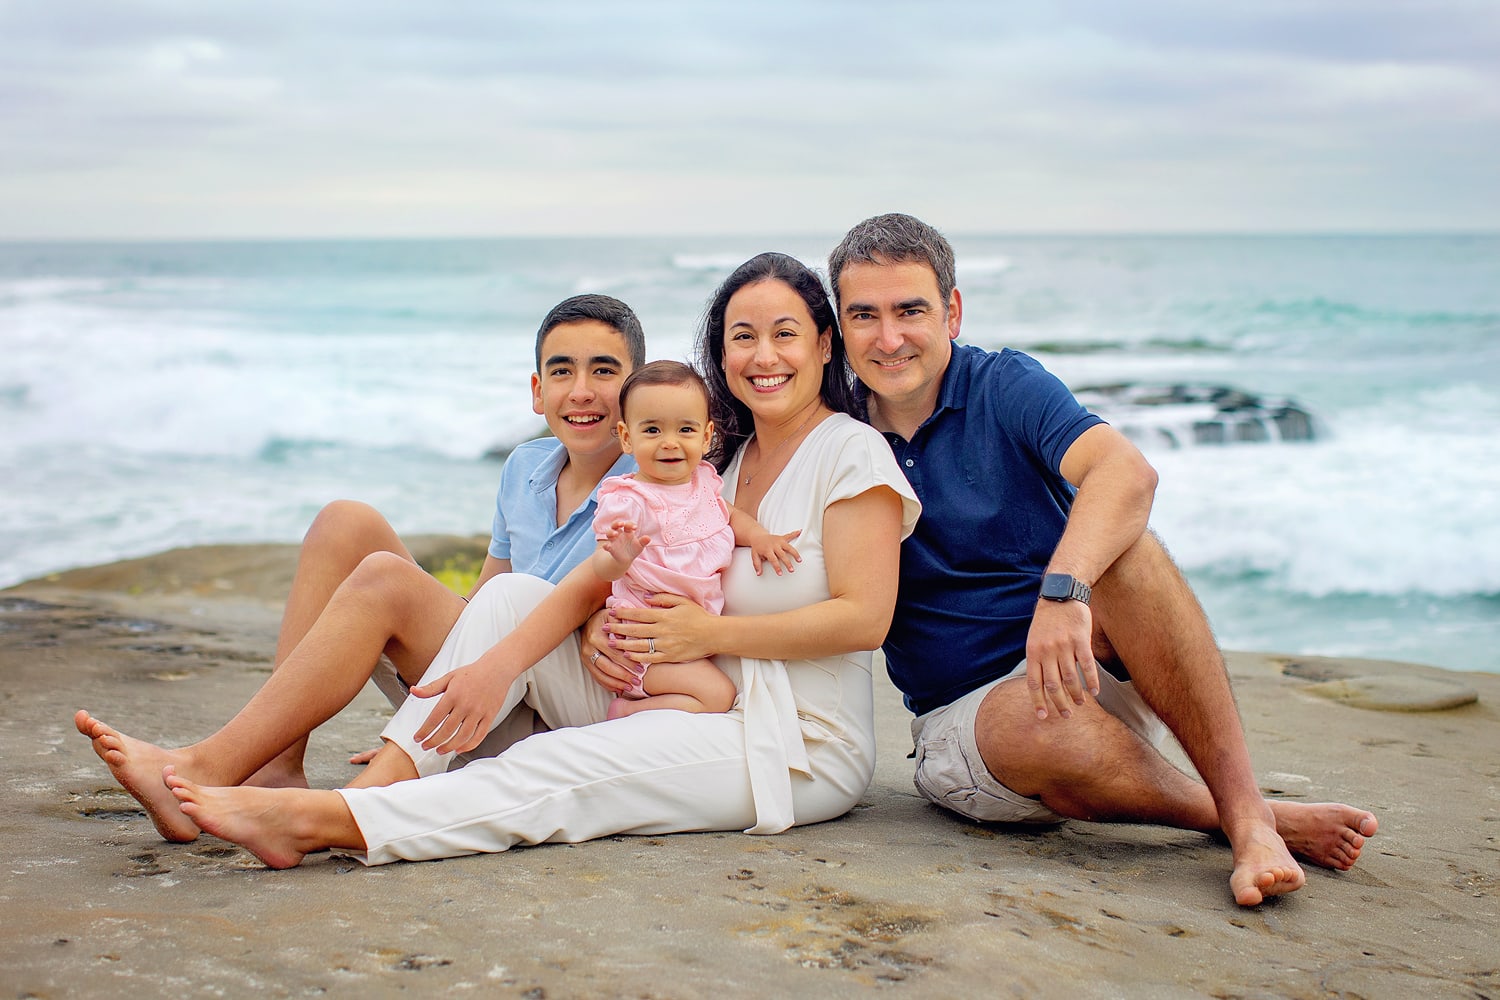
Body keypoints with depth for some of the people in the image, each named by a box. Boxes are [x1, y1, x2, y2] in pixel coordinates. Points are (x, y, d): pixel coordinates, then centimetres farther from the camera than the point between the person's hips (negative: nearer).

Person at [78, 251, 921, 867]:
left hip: (800, 744, -6)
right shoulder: (715, 459, 13)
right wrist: (499, 662, -13)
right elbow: (601, 577, 1)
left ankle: (335, 820, -39)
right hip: (687, 708, 7)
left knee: (553, 772, -30)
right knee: (511, 595, -9)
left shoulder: (851, 452, -6)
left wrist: (710, 632, -16)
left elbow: (863, 617, -15)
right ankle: (389, 778, -26)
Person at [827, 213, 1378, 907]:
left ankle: (1246, 810, -34)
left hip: (1090, 666, 0)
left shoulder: (1004, 386, -4)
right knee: (1046, 726, -37)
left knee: (1120, 544, -32)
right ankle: (1247, 819, -17)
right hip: (965, 715, 0)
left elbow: (1127, 472, -22)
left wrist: (1064, 589, -40)